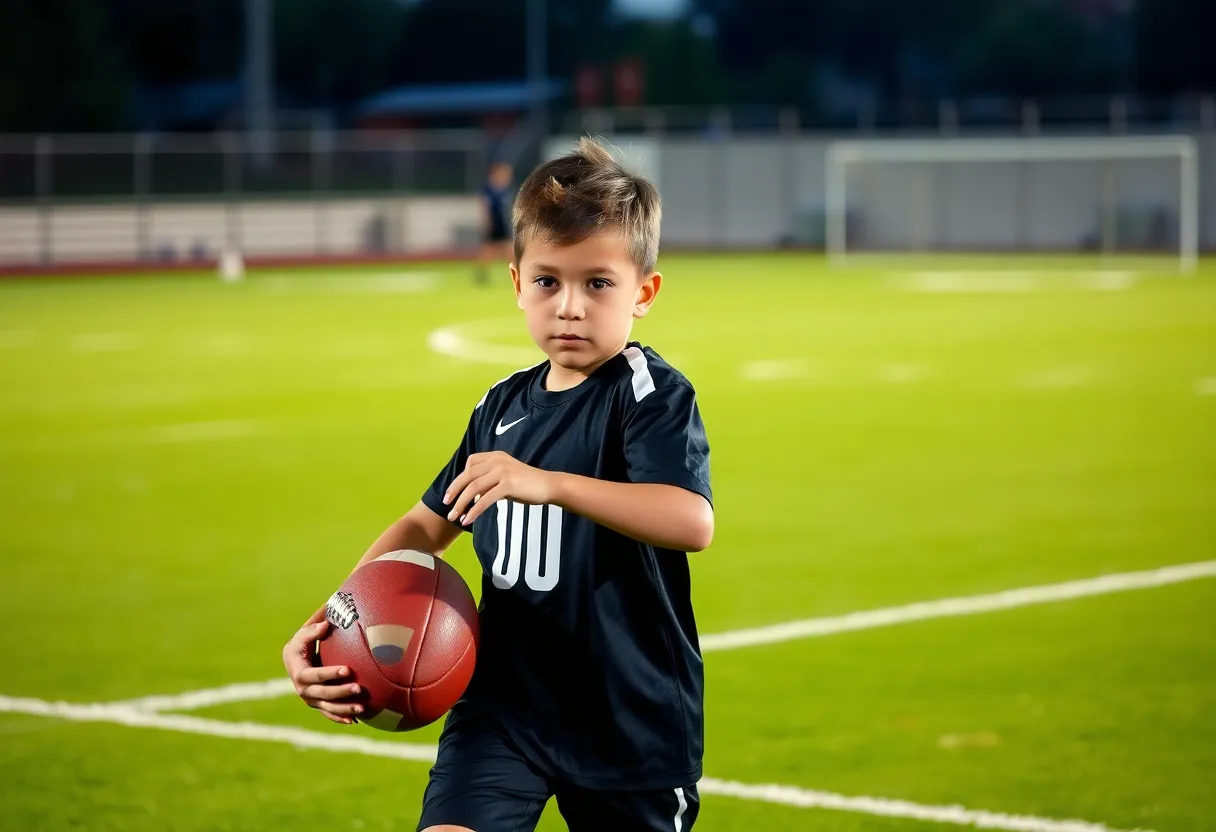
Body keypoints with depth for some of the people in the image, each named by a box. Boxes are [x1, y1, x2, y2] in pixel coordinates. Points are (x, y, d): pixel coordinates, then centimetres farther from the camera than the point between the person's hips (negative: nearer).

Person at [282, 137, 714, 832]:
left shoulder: (651, 394, -13)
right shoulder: (504, 408, 8)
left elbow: (692, 522, -30)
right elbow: (427, 525, 17)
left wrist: (546, 483, -39)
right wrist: (328, 621, 3)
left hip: (632, 719, -4)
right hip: (505, 701, 4)